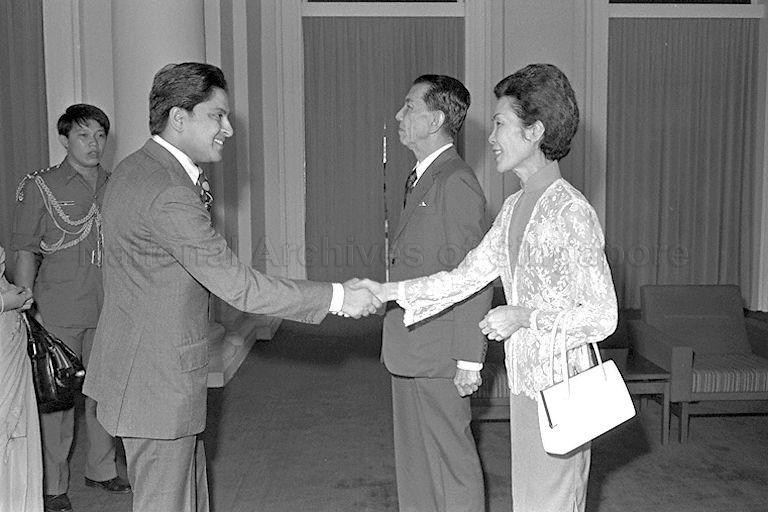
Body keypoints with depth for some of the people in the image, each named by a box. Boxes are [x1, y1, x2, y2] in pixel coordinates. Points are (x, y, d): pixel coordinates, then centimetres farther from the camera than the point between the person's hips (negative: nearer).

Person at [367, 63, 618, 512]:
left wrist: (525, 316, -21)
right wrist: (390, 292, 8)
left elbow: (602, 315, -18)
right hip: (527, 384, 8)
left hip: (561, 390, -8)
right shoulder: (515, 207, 9)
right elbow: (467, 276, 12)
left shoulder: (572, 212, -18)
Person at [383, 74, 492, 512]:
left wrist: (469, 360, -19)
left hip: (440, 356, -9)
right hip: (410, 352, 9)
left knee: (452, 461, 4)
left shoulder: (456, 182, -16)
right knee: (414, 463, 19)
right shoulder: (421, 179, 13)